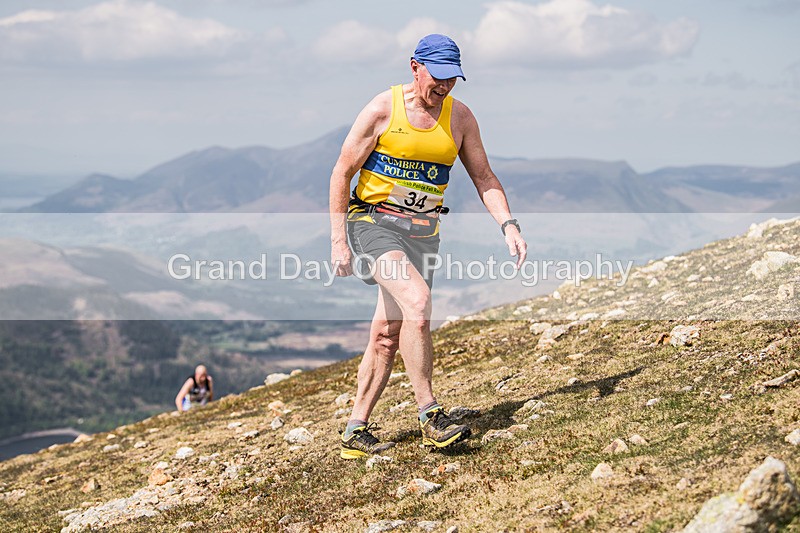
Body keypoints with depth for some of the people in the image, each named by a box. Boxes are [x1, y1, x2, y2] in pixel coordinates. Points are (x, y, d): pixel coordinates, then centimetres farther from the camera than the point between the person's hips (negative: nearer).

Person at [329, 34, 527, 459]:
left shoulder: (460, 118, 5)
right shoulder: (382, 110, -8)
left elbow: (483, 176, 10)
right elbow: (342, 174, -5)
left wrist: (508, 225, -6)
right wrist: (338, 241, -10)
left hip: (423, 232, 5)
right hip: (374, 221, -5)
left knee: (387, 334, 3)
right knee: (416, 300, -28)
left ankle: (355, 432, 13)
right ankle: (430, 415, -23)